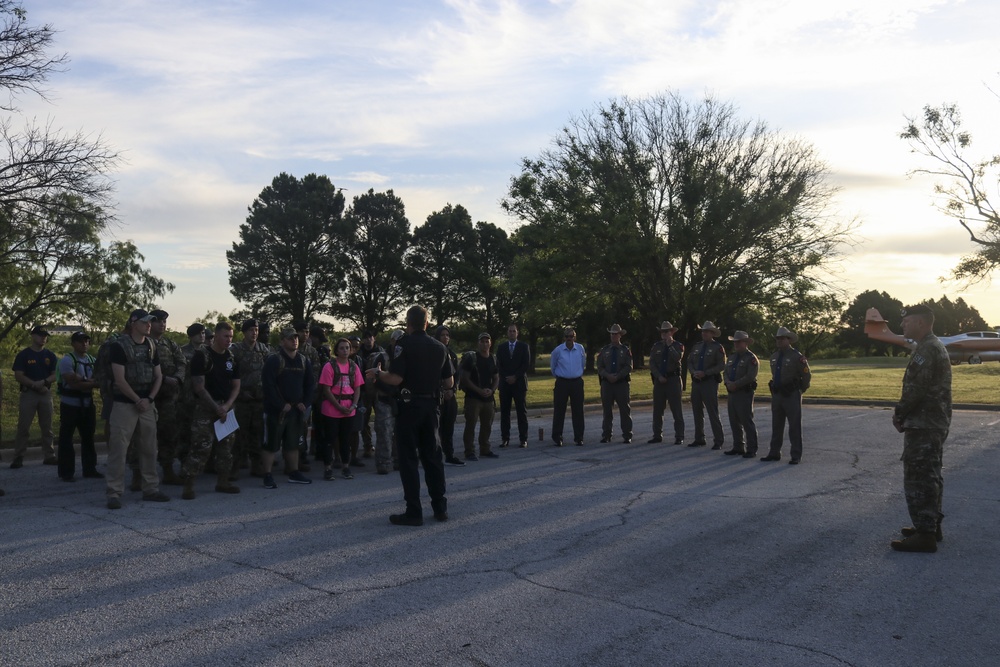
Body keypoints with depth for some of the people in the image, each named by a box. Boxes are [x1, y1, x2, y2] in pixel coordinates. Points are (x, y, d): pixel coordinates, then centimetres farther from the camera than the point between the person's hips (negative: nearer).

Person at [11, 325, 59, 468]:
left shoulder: (50, 355, 10)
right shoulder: (23, 354, 0)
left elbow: (55, 375, 5)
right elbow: (18, 376, -7)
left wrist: (43, 382, -14)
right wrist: (36, 385, -14)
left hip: (46, 394, 3)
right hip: (28, 393, -3)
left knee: (47, 428, 6)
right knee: (23, 428, -4)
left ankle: (49, 456, 10)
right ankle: (18, 457, 1)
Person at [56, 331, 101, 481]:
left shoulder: (92, 360, 8)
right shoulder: (67, 360, -9)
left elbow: (97, 379, 0)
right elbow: (73, 383, -18)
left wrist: (82, 380, -18)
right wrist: (93, 384, -23)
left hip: (87, 404, 5)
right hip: (70, 404, -5)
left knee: (88, 437, 10)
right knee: (66, 437, 0)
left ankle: (90, 469, 19)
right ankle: (66, 472, 7)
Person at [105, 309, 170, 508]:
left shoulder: (151, 346, 10)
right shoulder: (120, 346, -8)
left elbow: (158, 376, 11)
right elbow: (119, 379, -13)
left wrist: (149, 399, -3)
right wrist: (137, 400, -11)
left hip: (147, 404, 6)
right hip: (125, 404, -6)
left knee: (149, 448, 10)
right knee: (118, 448, -6)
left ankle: (151, 489, 18)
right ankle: (114, 493, -2)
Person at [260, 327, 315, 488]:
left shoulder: (303, 361, 9)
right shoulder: (274, 360, -11)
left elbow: (310, 384, 14)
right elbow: (268, 385, -17)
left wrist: (305, 403, 1)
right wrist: (282, 405, -17)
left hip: (296, 410, 6)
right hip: (276, 410, -6)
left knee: (293, 443, 14)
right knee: (271, 444, -1)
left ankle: (294, 473, 23)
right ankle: (267, 476, 6)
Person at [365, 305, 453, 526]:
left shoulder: (404, 344, -11)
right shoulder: (439, 347, 6)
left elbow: (395, 379, -19)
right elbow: (449, 382, 8)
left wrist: (377, 373, -1)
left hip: (410, 405, -5)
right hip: (431, 405, 5)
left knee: (409, 458, 1)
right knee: (432, 455, 14)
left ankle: (414, 512, 2)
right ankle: (440, 507, 18)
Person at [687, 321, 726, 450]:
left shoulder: (717, 347, -4)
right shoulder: (697, 346, 12)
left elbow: (721, 366, -10)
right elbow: (689, 362, 13)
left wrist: (705, 373, -17)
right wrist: (694, 372, -8)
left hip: (710, 382, -6)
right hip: (696, 382, 6)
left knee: (713, 413, -5)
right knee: (697, 411, 11)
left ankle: (718, 441, 2)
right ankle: (699, 439, 22)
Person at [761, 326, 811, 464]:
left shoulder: (797, 356, -10)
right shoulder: (774, 357, 11)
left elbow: (806, 376, -5)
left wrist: (799, 390, 3)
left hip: (792, 396, -7)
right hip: (776, 395, 7)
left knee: (794, 426, -2)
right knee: (776, 426, 11)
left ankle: (796, 455, 4)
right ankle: (774, 453, 18)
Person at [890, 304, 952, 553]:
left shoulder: (927, 350, -18)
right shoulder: (935, 347, 17)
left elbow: (915, 389, -23)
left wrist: (899, 414, -9)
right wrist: (903, 413, 11)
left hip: (922, 426, -11)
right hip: (935, 424, 11)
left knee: (918, 479, -7)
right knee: (929, 477, 18)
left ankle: (924, 535, -4)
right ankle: (932, 525, 27)